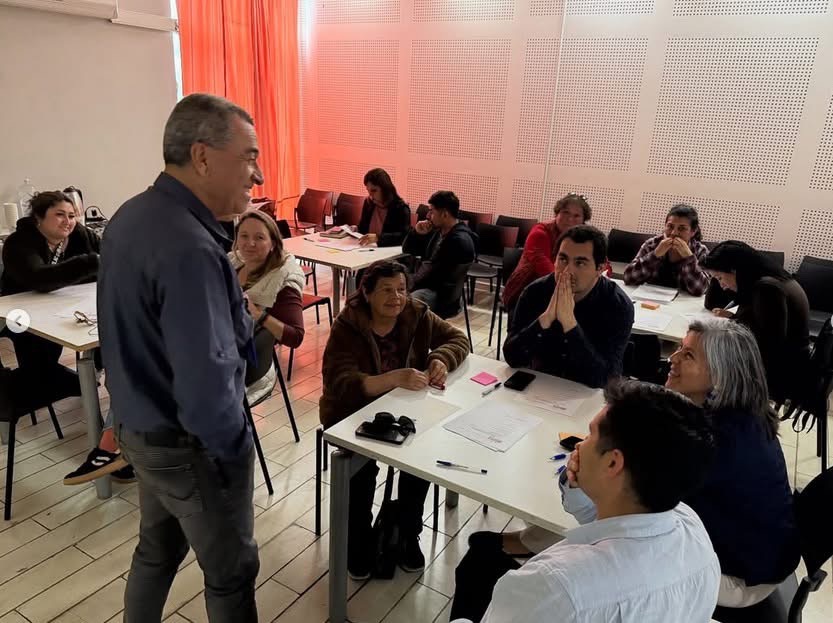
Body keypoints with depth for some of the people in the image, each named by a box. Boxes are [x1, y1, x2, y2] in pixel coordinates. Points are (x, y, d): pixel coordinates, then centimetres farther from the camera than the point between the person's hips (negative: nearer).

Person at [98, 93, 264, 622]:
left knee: (158, 550, 27)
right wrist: (234, 448, -15)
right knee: (232, 572, 13)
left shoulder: (132, 215, 1)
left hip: (142, 424, 9)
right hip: (189, 444, -9)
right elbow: (205, 386, -32)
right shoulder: (189, 248, -30)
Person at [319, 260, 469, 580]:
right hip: (352, 414, -3)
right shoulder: (347, 327, -20)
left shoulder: (417, 315, -7)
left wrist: (441, 360, -23)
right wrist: (395, 378, -44)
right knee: (363, 466, -25)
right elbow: (340, 385, -30)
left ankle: (408, 535, 4)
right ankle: (358, 541, 4)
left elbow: (457, 338, 1)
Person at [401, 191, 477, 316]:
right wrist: (416, 232, -1)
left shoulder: (461, 240, -15)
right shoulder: (437, 231, 13)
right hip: (422, 285, 9)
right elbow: (407, 250, 19)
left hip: (441, 296, -9)